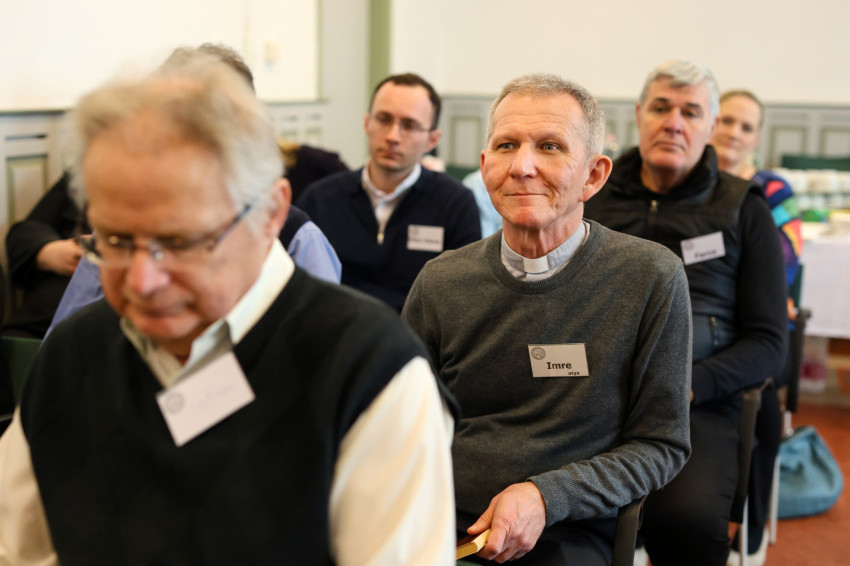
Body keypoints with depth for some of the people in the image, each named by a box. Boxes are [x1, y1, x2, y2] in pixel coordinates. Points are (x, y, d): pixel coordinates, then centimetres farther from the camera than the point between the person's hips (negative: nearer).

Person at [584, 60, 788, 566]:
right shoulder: (594, 197, 17)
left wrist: (688, 384, -10)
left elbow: (769, 343, 8)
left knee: (687, 518, -33)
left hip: (696, 401, -1)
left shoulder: (744, 210, 12)